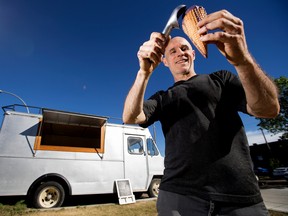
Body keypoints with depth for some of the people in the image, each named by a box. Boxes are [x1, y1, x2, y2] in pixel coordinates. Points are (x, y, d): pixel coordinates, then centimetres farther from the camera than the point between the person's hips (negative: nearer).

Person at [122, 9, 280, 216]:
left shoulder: (221, 79, 9)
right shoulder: (163, 98, 11)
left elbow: (268, 109, -7)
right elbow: (130, 118, -6)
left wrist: (243, 58, -26)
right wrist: (144, 72, -23)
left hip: (240, 197, 0)